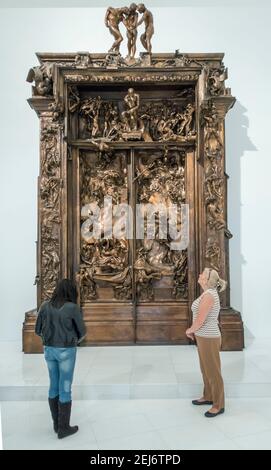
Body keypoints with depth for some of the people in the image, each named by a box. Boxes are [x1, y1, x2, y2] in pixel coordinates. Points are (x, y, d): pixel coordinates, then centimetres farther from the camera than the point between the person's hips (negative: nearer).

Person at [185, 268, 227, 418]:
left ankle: (218, 405, 21)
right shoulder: (208, 294, 7)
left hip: (208, 339, -10)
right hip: (204, 337, 10)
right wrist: (193, 330, 8)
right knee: (206, 369, 22)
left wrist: (190, 330, -7)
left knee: (213, 372, 5)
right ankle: (208, 397, 39)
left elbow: (200, 320, -26)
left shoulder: (208, 295, -25)